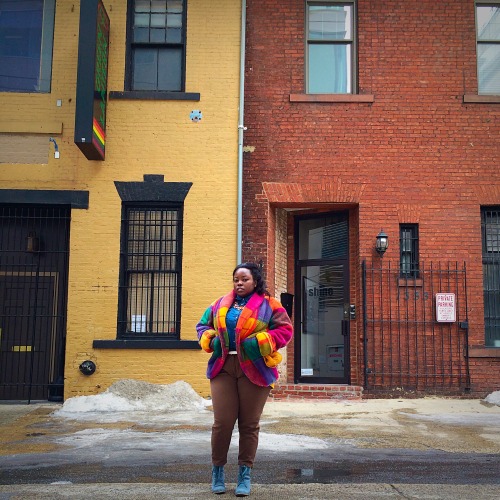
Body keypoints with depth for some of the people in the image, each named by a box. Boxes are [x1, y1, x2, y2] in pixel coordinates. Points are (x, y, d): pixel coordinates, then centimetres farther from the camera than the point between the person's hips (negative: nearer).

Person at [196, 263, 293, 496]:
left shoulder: (268, 304, 4)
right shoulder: (220, 303, 16)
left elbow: (285, 329, 0)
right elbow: (203, 325, 22)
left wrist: (259, 342, -13)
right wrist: (211, 340, 0)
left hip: (254, 370, -2)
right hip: (223, 368, 2)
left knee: (249, 424, 4)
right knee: (222, 422, -3)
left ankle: (245, 474, 18)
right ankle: (217, 470, 17)